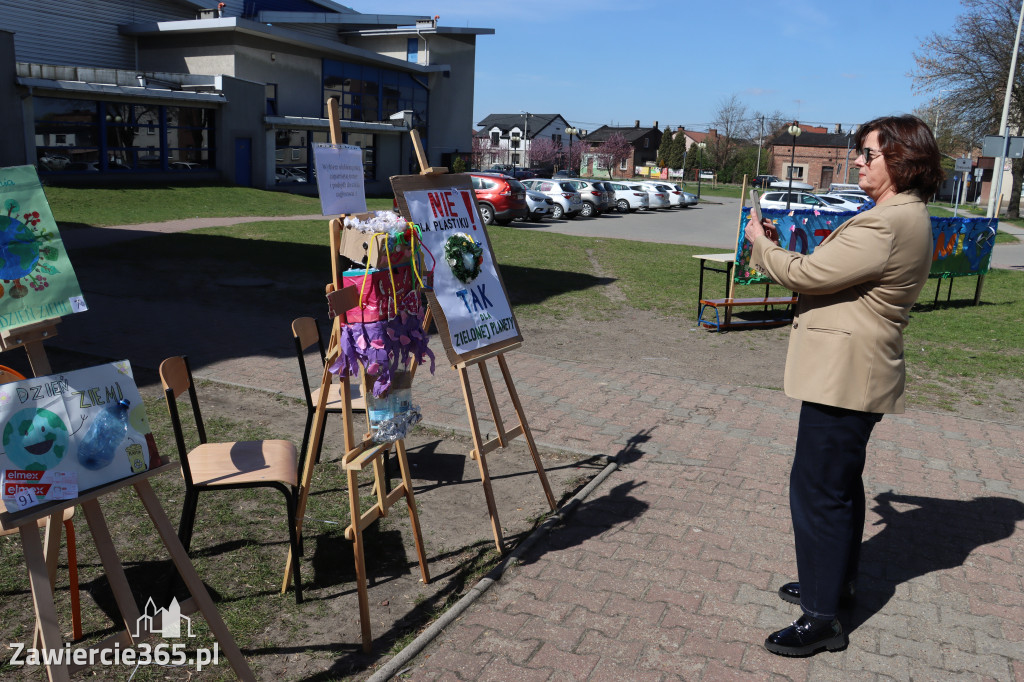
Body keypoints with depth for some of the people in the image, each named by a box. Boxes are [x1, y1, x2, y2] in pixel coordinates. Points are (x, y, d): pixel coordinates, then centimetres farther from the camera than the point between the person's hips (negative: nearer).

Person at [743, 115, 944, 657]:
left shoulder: (887, 224, -22)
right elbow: (835, 272, 18)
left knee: (817, 490, -5)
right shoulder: (906, 215, 14)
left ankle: (821, 618, 5)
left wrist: (762, 244, -2)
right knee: (840, 483, 22)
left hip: (846, 377, -11)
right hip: (856, 374, 11)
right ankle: (835, 581, 39)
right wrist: (782, 249, 8)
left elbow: (807, 274, -20)